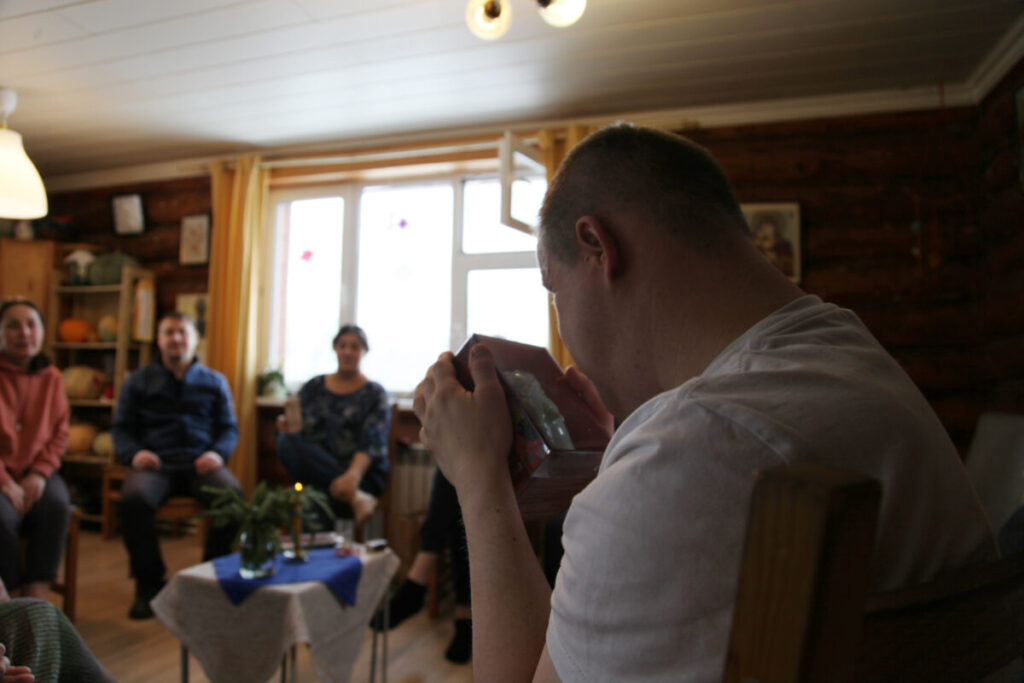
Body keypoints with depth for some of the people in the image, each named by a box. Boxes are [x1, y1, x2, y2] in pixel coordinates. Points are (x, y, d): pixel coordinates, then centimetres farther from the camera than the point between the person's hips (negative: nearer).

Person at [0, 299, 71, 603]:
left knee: (57, 505, -27)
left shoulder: (51, 377, 5)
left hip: (36, 472, 2)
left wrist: (39, 474, -10)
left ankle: (37, 594, -19)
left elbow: (60, 433, 5)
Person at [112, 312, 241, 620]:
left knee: (234, 495, -33)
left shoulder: (214, 381, 19)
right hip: (155, 463, 0)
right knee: (134, 499, -35)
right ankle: (149, 584, -13)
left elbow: (229, 428, 16)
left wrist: (218, 453, -6)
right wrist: (133, 453, -8)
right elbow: (121, 428, 15)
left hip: (200, 464, 0)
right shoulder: (138, 381, 19)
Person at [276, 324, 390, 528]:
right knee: (287, 441, -31)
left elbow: (372, 443, -10)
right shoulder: (314, 387, 16)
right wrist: (287, 427, -14)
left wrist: (353, 474, -30)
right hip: (317, 467, 5)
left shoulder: (374, 394, 5)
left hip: (361, 471, -4)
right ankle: (353, 497, -31)